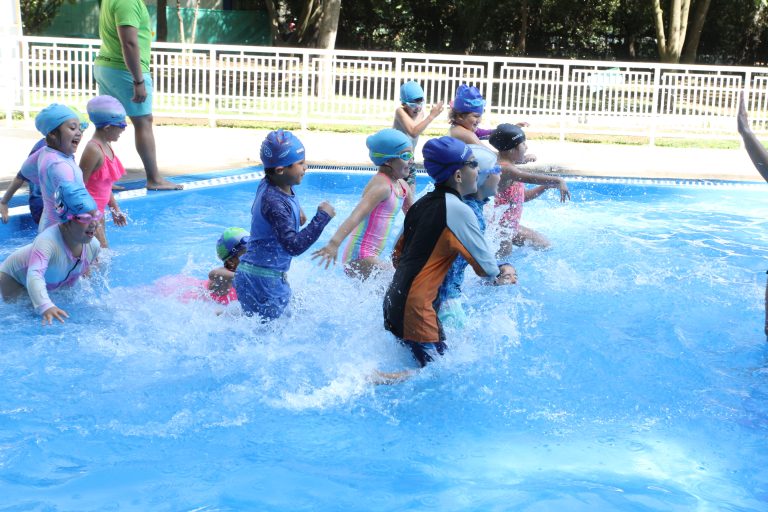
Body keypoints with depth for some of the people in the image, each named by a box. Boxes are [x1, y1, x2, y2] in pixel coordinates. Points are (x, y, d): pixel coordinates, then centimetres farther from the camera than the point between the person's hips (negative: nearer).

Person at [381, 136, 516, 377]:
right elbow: (486, 268, -10)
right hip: (416, 309, -9)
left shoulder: (421, 204, 10)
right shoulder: (458, 210, -14)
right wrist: (504, 273, 11)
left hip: (394, 301, 9)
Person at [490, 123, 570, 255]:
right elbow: (531, 178, -40)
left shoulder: (510, 168, 13)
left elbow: (523, 196, 20)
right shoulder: (505, 169, -22)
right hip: (500, 228, -11)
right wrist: (558, 181, -43)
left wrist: (545, 186, 9)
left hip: (511, 226, 11)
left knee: (544, 244, 18)